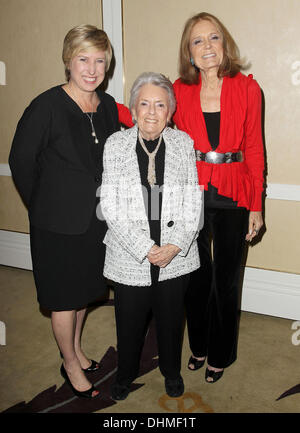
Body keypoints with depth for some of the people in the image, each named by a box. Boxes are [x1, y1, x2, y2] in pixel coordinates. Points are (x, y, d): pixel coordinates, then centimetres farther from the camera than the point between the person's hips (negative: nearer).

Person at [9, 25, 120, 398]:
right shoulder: (47, 106, -16)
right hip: (59, 224, -5)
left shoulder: (107, 106, 1)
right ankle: (71, 365, 33)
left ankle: (76, 349, 45)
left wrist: (105, 205, 9)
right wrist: (44, 207, 0)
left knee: (84, 290, 21)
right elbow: (20, 161, -8)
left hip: (97, 218, 6)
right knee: (65, 298, 10)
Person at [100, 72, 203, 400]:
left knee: (171, 317, 18)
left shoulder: (184, 143, -1)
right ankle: (125, 373, 44)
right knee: (129, 320, 15)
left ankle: (171, 370, 46)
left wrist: (175, 246, -13)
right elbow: (111, 206, -9)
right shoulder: (116, 144, -5)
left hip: (176, 255, 1)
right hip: (129, 255, 0)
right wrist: (145, 249, -15)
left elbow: (193, 201, -2)